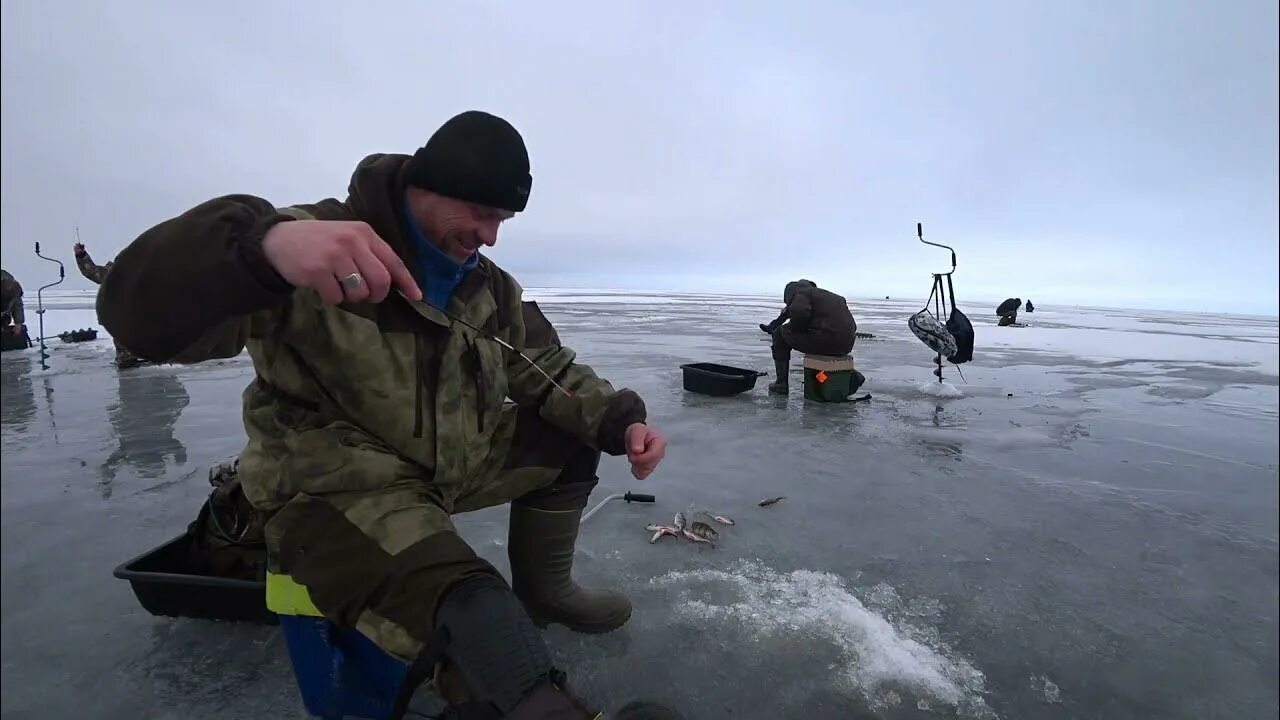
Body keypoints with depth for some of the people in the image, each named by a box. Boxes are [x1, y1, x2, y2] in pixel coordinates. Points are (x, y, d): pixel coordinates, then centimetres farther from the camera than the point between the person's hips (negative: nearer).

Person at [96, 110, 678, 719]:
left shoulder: (488, 285, 4)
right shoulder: (315, 248, -17)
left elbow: (548, 374, 8)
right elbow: (142, 312, -28)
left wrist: (620, 420, -10)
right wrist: (265, 241, -49)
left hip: (453, 462, 8)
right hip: (338, 488, -7)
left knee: (569, 439, 7)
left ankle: (542, 590, 23)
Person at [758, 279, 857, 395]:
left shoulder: (801, 291, 3)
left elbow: (799, 311, -19)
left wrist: (796, 328, 1)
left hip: (828, 340, -8)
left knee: (780, 334, 9)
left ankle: (782, 383, 9)